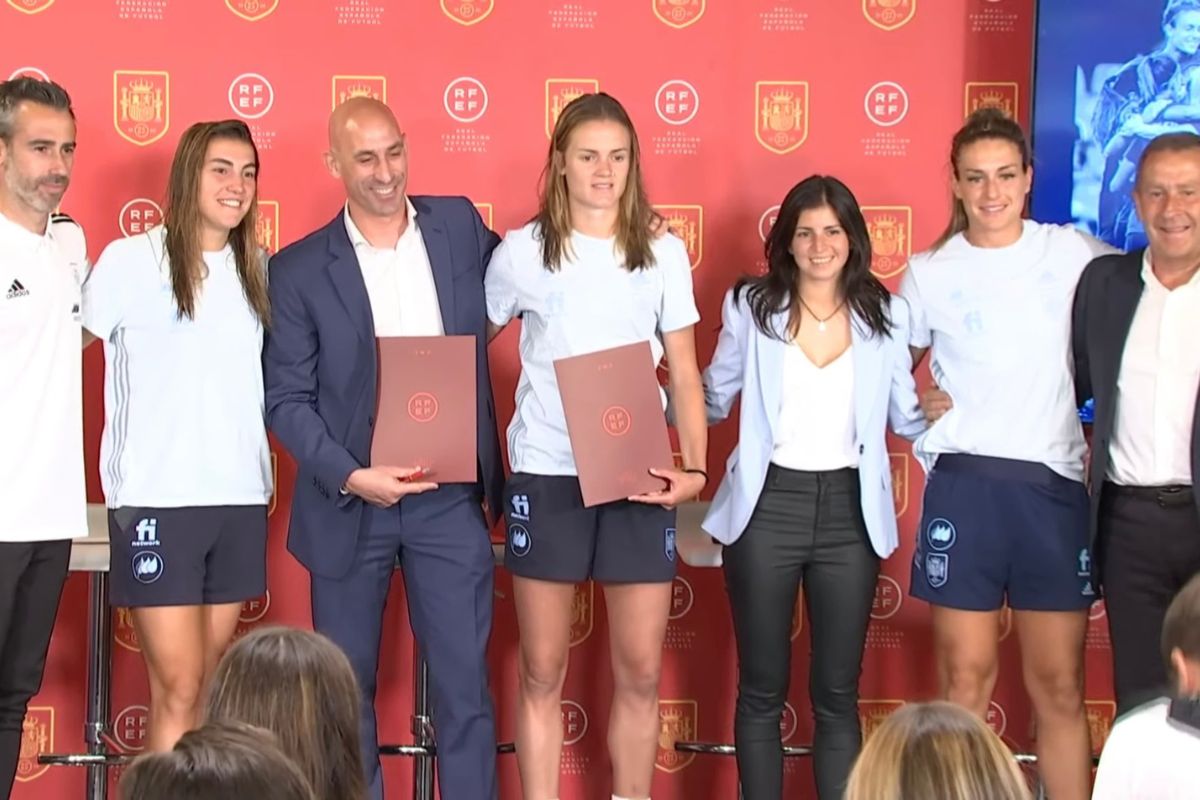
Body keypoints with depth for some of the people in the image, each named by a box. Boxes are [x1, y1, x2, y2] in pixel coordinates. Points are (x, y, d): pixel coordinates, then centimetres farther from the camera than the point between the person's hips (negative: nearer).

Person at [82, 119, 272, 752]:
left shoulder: (259, 271, 9)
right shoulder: (131, 260, -4)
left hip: (240, 498, 5)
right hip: (155, 500, -4)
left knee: (207, 687, 8)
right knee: (178, 690, -7)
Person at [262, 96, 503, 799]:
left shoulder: (460, 226, 3)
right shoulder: (300, 269, -4)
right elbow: (286, 398, -4)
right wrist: (352, 476, -17)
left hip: (451, 498, 1)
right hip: (349, 505, -1)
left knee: (465, 686, 3)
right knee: (347, 692, 10)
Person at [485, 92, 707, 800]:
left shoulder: (663, 252, 5)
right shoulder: (522, 251, 2)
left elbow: (685, 372, 6)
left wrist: (695, 466, -6)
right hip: (546, 474, -1)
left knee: (641, 670, 3)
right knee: (543, 670, 5)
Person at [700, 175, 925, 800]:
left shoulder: (886, 315, 4)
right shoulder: (751, 307, 1)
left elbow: (908, 417, 9)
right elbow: (712, 400, 8)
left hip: (850, 510, 1)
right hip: (767, 506, -1)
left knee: (837, 693, 7)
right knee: (762, 690, 7)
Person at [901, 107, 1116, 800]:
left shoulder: (1074, 253, 4)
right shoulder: (930, 272, 3)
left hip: (1056, 483, 1)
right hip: (965, 483, -1)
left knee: (1060, 685, 4)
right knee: (966, 678, 2)